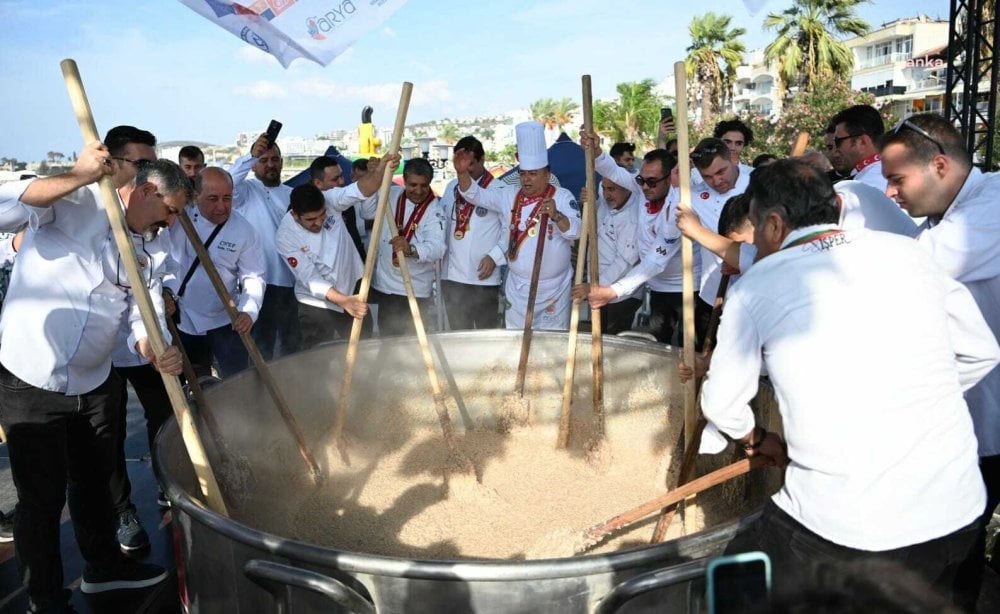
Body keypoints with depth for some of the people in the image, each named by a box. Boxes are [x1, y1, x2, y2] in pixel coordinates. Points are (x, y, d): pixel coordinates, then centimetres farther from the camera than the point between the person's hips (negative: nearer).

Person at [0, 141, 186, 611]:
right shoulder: (73, 203, -10)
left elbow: (144, 322, -1)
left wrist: (158, 353, -23)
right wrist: (77, 178, -36)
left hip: (95, 386, 6)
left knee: (95, 482, 22)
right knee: (43, 498, 5)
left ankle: (104, 566, 43)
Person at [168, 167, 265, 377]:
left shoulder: (244, 231, -13)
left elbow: (254, 277, -12)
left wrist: (249, 310, -26)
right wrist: (167, 289, -8)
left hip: (224, 321, -2)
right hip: (180, 320, 2)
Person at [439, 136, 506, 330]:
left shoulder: (497, 190, -7)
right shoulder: (452, 187, 11)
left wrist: (495, 256, -13)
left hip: (484, 277, -5)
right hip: (452, 276, 5)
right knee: (458, 333, 13)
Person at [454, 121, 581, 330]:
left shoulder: (562, 197, -9)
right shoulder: (510, 196, 4)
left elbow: (575, 231, -21)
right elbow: (476, 195, 3)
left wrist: (556, 215, -41)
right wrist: (462, 173, -16)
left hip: (553, 289, -4)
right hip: (517, 288, 4)